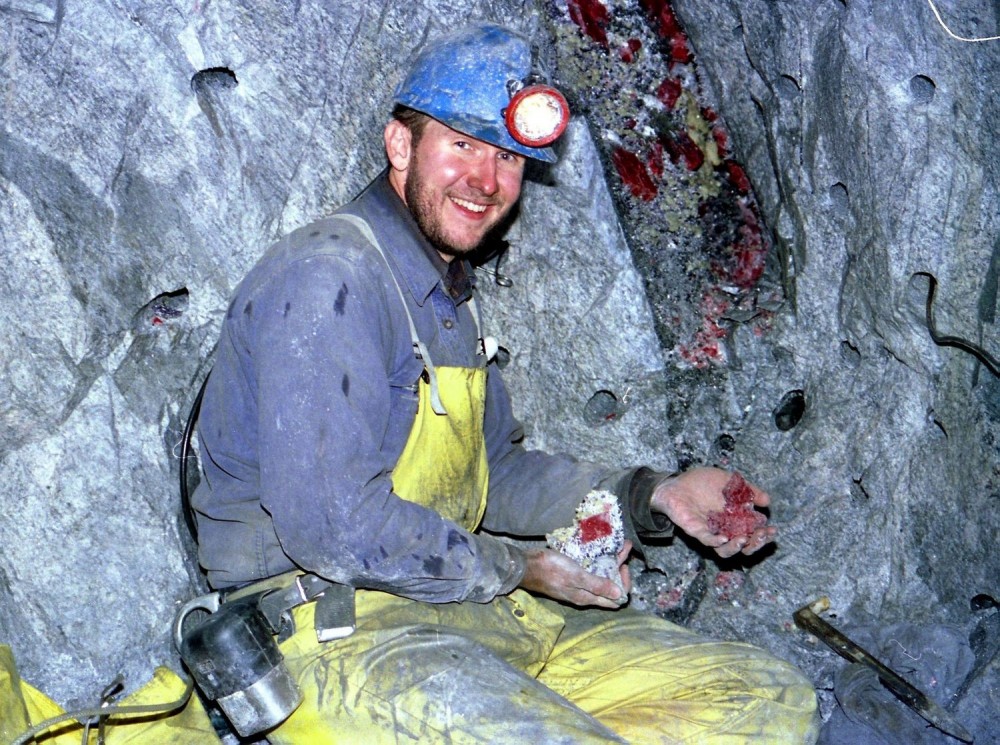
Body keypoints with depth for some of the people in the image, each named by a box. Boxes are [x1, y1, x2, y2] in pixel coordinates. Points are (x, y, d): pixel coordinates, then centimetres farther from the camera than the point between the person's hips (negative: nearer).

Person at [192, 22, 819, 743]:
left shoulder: (451, 292, 17)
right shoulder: (327, 279, -15)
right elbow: (332, 524, -22)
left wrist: (653, 496, 9)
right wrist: (518, 569, -10)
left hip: (473, 603, 9)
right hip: (334, 629, -9)